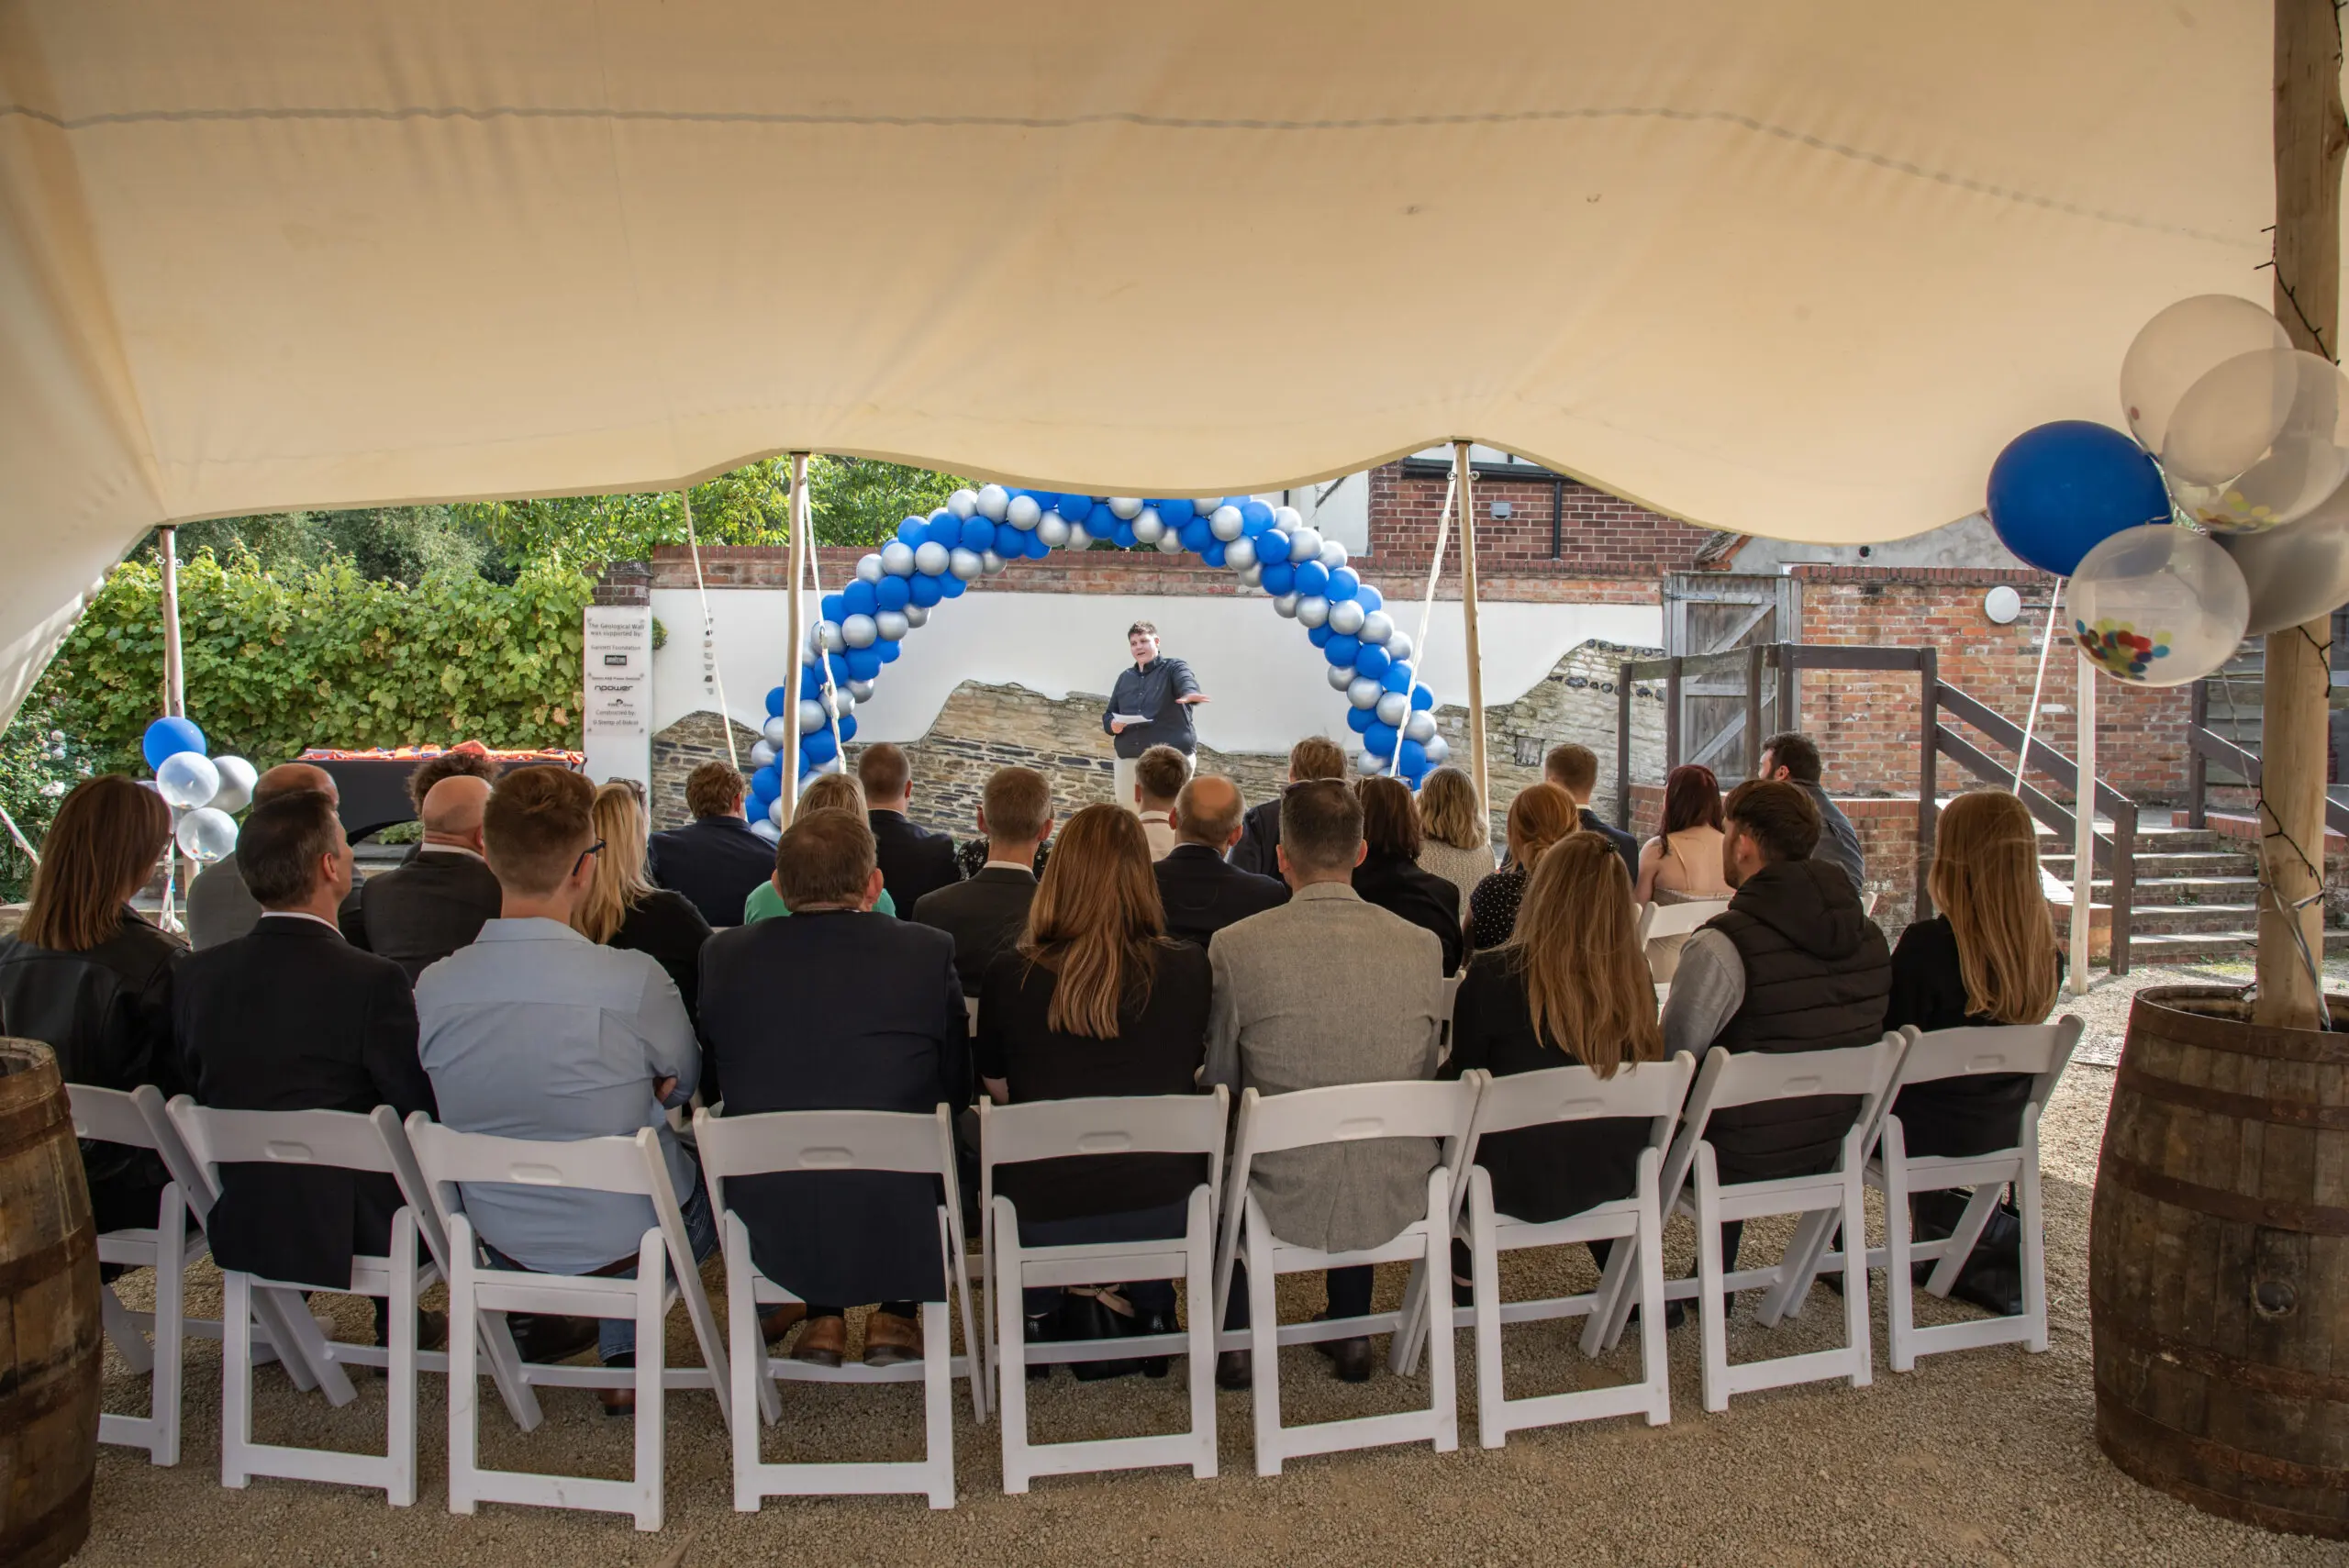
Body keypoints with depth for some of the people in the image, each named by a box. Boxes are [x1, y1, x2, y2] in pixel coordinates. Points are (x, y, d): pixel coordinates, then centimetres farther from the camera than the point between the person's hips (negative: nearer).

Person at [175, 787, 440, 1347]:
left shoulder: (196, 975, -4)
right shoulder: (372, 981, -22)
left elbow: (193, 1092, 8)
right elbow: (424, 1110, -17)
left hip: (236, 1227, 6)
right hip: (347, 1233, -6)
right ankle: (398, 1323, 27)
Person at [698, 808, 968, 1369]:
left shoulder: (724, 955, -4)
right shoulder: (928, 952, -9)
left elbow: (717, 1080, 10)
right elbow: (956, 1091, 1)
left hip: (771, 1232, 2)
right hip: (897, 1226, -2)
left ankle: (823, 1318, 33)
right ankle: (895, 1316, 29)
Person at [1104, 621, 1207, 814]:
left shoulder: (1174, 668, 2)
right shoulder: (1125, 677, 19)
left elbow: (1187, 684, -21)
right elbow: (1108, 714, 22)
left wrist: (1190, 694, -46)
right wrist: (1112, 725, -4)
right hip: (1128, 760, 5)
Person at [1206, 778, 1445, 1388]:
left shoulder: (1235, 947, -15)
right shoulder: (1422, 946, -7)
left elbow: (1220, 1081, -1)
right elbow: (1425, 1074, 7)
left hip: (1283, 1205, -2)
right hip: (1396, 1202, 3)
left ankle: (1232, 1342, 40)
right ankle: (1351, 1334, 44)